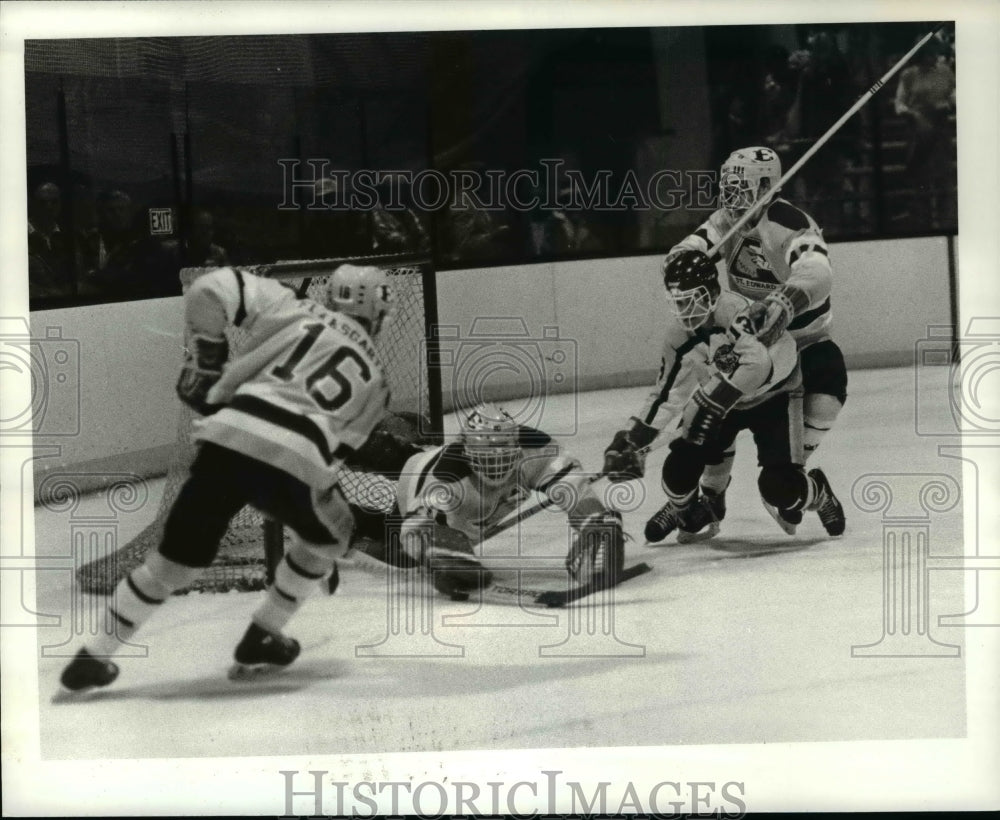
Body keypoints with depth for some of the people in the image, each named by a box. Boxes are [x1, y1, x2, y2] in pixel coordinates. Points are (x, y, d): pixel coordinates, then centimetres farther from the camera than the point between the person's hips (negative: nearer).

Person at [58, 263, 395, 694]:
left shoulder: (293, 310, 21)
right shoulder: (373, 379, 24)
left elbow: (209, 290, 11)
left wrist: (204, 362, 21)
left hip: (228, 443, 2)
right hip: (291, 465, -1)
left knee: (176, 557, 17)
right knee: (327, 537, 31)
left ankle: (93, 656, 18)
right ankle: (261, 639, 30)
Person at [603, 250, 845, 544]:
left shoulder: (735, 311, -32)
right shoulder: (679, 335, -9)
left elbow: (757, 363, -49)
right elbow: (666, 392, -3)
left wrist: (711, 401, -48)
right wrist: (631, 440, -11)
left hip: (772, 397, -6)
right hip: (725, 402, 6)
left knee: (778, 486, -20)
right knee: (679, 467, -9)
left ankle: (819, 494, 17)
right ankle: (683, 511, 27)